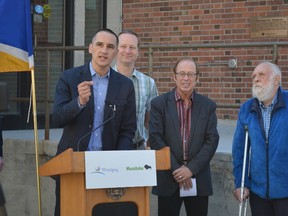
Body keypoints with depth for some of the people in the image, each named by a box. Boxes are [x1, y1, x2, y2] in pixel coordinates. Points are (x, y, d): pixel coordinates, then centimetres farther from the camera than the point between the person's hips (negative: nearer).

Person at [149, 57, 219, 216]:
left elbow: (212, 140, -1)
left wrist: (191, 168, -11)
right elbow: (155, 139, -5)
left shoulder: (208, 105, 5)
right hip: (168, 180, -1)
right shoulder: (159, 103, 0)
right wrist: (176, 169, -11)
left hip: (199, 180, 1)